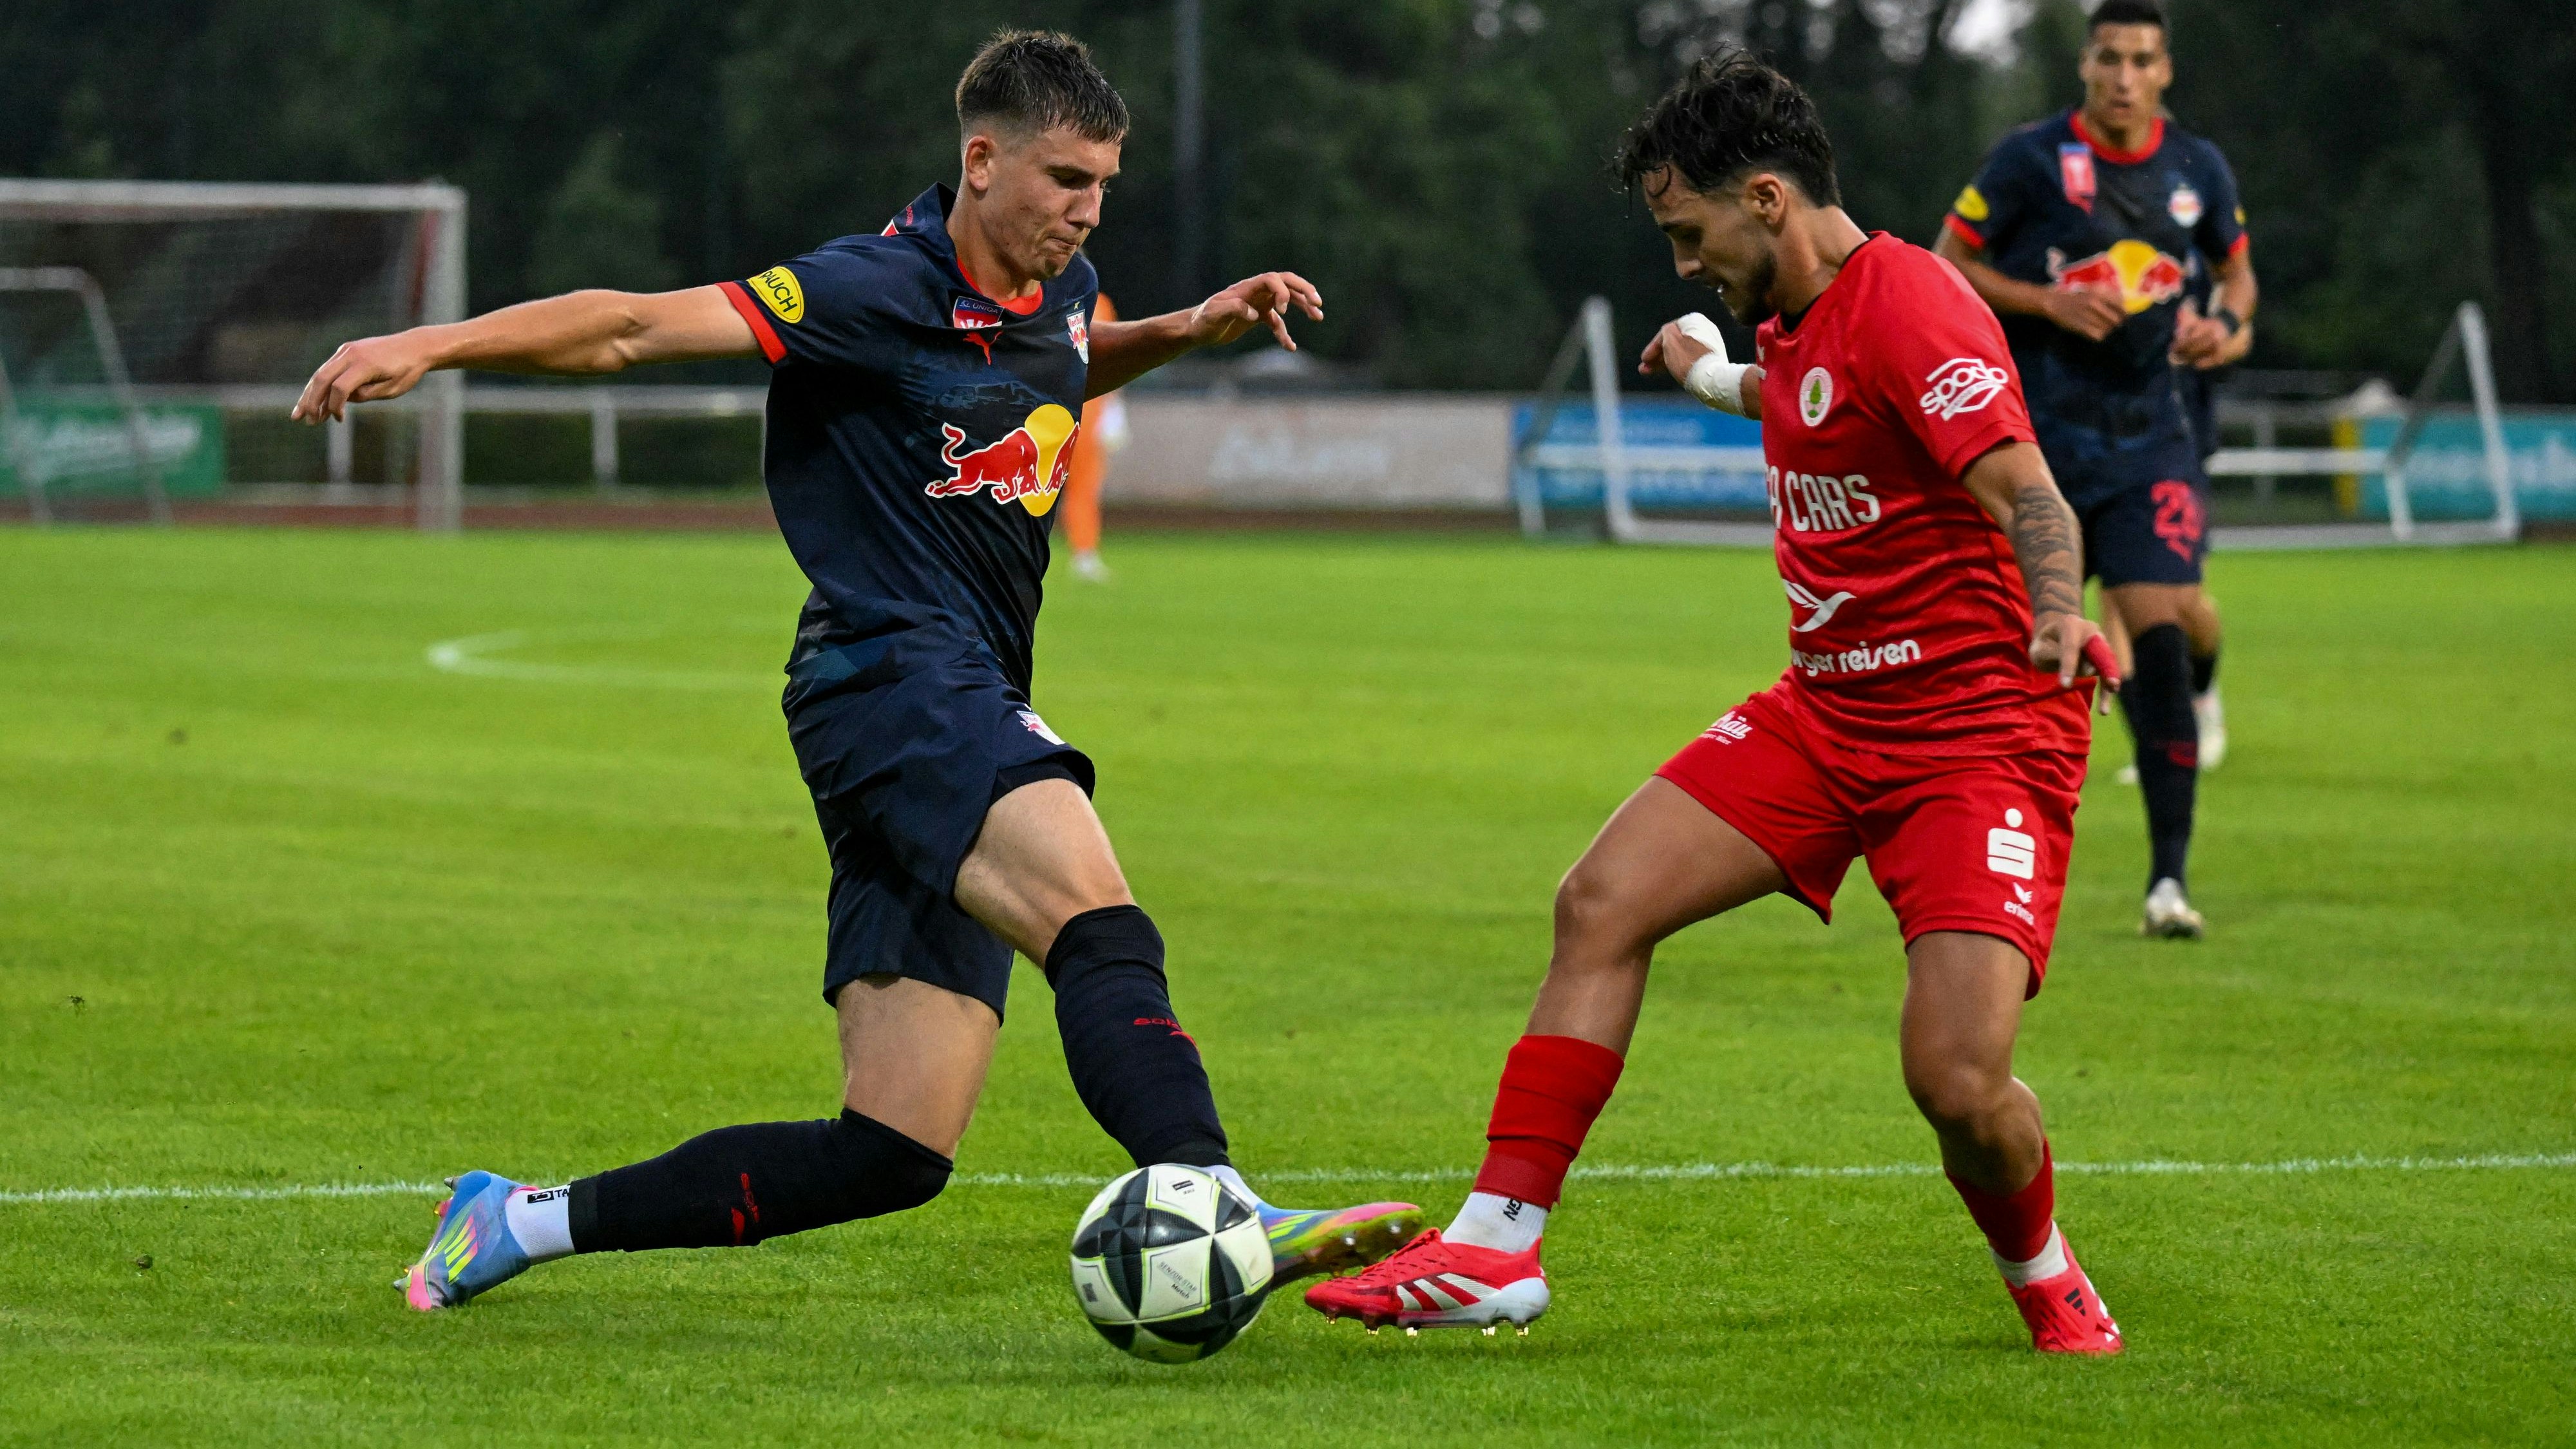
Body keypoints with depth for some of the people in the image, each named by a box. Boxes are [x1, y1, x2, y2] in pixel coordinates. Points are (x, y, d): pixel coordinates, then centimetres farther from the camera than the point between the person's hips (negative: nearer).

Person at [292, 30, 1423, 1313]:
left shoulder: (1059, 291, 14)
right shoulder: (878, 291, -10)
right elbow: (634, 328, -13)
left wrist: (1185, 331, 21)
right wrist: (433, 345, -24)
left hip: (964, 709, 8)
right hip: (892, 678, -8)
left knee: (894, 1153, 1)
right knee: (1099, 921, -34)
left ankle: (522, 1221, 12)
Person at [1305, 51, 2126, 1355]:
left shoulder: (1906, 305, -19)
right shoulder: (1791, 320, 8)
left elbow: (2027, 494, -29)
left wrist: (2056, 615, -50)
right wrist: (1719, 381, 52)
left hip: (1978, 731, -9)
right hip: (1826, 711, 9)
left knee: (1957, 1079, -19)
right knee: (1601, 903, -4)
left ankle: (2047, 1285, 13)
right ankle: (1496, 1246, 1)